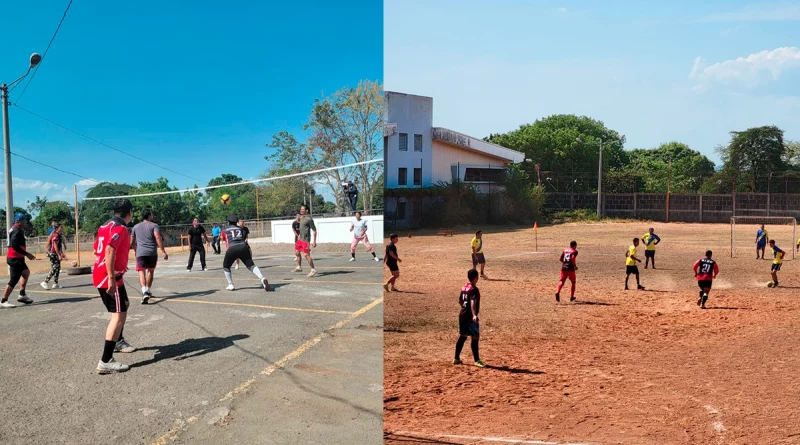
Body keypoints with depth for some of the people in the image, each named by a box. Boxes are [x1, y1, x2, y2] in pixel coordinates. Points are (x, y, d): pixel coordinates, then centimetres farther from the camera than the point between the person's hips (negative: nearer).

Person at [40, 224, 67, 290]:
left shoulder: (60, 235, 14)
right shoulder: (56, 235, -15)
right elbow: (55, 246, -20)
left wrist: (62, 254, 21)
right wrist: (59, 255, -22)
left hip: (56, 254, 10)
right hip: (53, 254, -10)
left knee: (57, 269, 10)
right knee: (54, 269, -11)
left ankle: (55, 284, 15)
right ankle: (45, 282, -6)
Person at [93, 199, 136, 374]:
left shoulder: (106, 226, 14)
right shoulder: (120, 228, -15)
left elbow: (97, 250, 21)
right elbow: (109, 251, -27)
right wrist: (111, 278, -29)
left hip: (100, 275, 10)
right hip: (110, 277, -10)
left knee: (123, 307, 28)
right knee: (119, 315, -12)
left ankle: (118, 341, 45)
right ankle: (106, 362, -17)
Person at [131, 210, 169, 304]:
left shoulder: (136, 227, 16)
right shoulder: (154, 226, 3)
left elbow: (132, 242, 21)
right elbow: (158, 238, -13)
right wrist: (163, 252, -15)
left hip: (140, 253, 1)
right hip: (152, 253, -1)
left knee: (141, 273, -6)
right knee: (150, 271, 19)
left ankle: (145, 292, -29)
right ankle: (148, 291, 28)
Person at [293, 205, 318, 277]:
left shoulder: (309, 219, -16)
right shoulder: (301, 218, 10)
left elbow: (314, 230, -15)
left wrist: (314, 241, -17)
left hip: (305, 240, -9)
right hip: (300, 239, 9)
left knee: (306, 255, -10)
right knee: (297, 252, 15)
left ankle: (313, 270, -2)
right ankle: (299, 267, 30)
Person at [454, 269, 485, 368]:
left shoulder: (464, 287, 11)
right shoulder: (474, 289, -15)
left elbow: (460, 301, 20)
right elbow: (473, 302, -29)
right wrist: (474, 315, -40)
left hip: (462, 314, 9)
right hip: (470, 316, -9)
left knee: (462, 336, 16)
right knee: (475, 337, -4)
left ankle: (456, 358, 20)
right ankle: (477, 360, -2)